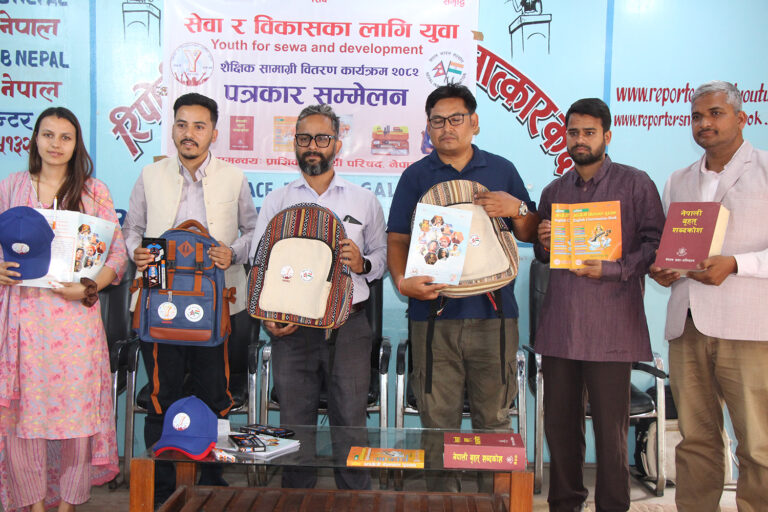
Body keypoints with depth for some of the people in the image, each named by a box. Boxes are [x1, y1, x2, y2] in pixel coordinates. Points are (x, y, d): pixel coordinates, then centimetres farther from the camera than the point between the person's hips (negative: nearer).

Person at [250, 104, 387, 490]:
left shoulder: (364, 200, 11)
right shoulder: (276, 201, 11)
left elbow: (382, 258, 12)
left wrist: (363, 264, -11)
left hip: (348, 323, 0)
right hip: (291, 325, 1)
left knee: (350, 421, 2)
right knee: (294, 422, 7)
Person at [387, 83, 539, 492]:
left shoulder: (502, 170, 13)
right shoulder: (415, 176, 10)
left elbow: (531, 235, 15)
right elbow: (397, 240, 4)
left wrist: (516, 209, -6)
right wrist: (403, 281, -14)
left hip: (493, 313, 1)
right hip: (433, 312, -1)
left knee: (494, 418, 6)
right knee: (438, 421, 3)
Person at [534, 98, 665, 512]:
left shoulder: (635, 183, 2)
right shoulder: (554, 192, 17)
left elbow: (656, 243, -4)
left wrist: (612, 269, -17)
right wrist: (543, 243, 3)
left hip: (610, 326, -4)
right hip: (559, 324, 5)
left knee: (611, 428, 1)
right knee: (559, 423, 11)